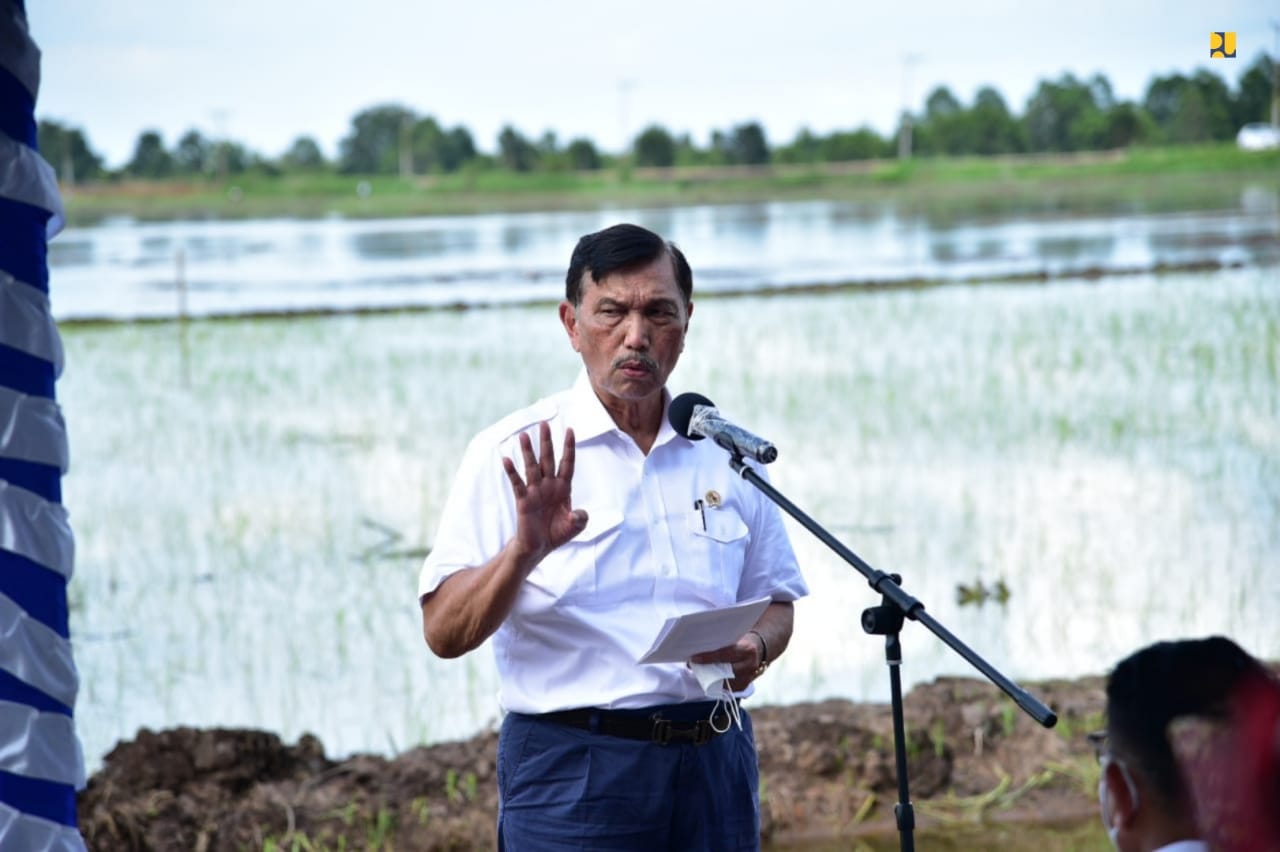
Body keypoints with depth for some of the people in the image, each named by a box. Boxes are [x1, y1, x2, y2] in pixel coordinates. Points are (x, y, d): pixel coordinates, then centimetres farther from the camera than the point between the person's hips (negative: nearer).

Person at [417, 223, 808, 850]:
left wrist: (756, 647, -5)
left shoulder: (726, 450, 8)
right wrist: (524, 552, -26)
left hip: (713, 764, 4)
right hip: (573, 769, -4)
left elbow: (774, 599, 16)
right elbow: (444, 633, -10)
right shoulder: (513, 456, -4)